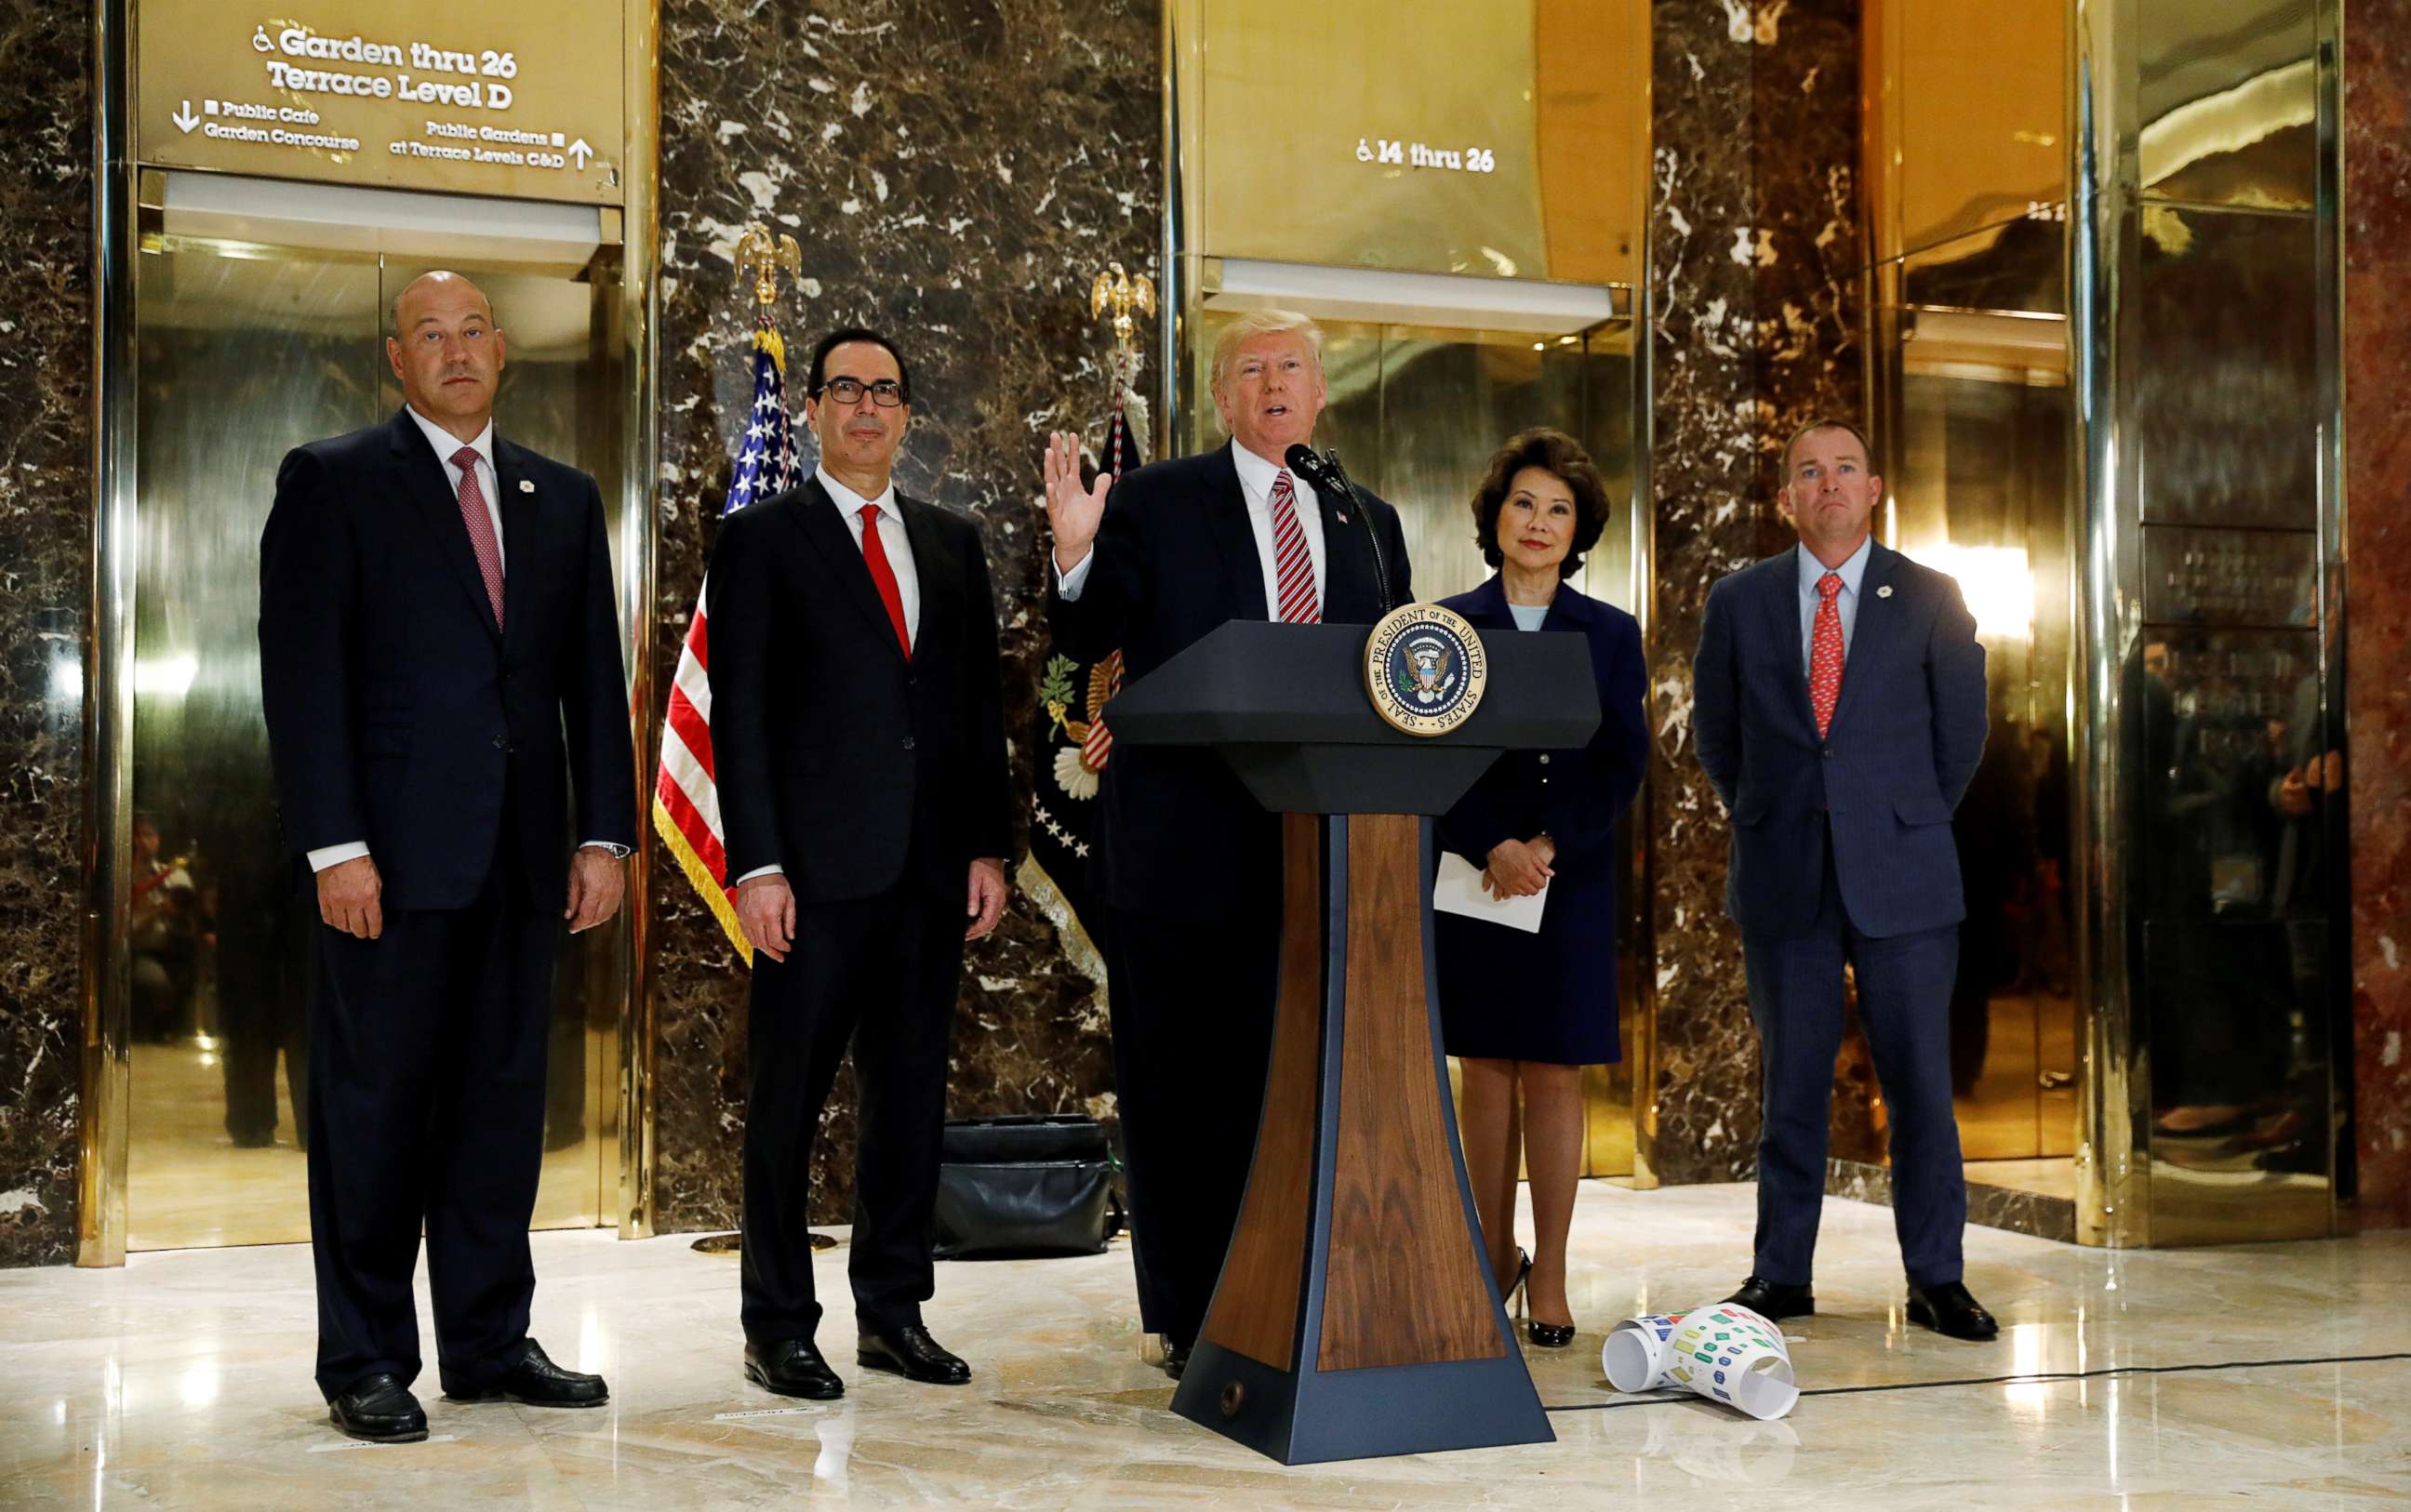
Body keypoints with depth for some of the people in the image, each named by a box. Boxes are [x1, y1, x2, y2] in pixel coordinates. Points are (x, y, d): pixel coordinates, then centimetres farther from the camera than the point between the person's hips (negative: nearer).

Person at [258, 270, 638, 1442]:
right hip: (390, 851, -4)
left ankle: (490, 1341, 19)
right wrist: (333, 846, -13)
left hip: (520, 857, 5)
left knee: (504, 1099, 9)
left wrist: (604, 833, 6)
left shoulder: (563, 498, 15)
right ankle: (363, 1361, 12)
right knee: (375, 1107, 2)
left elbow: (595, 676, 14)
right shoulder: (332, 481, 2)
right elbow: (302, 671, -6)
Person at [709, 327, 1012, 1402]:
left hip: (930, 869, 4)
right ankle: (778, 1327, 11)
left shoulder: (952, 543, 16)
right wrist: (756, 867, -11)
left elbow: (981, 701, 14)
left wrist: (988, 848, 6)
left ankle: (894, 1311, 20)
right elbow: (738, 714, -3)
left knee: (913, 1091, 9)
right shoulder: (759, 540, 2)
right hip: (818, 867, -4)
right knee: (788, 1098, 2)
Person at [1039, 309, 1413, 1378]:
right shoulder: (1153, 502, 4)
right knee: (1187, 1088, 2)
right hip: (1189, 849, -3)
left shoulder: (1366, 522, 17)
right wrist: (1073, 555, -22)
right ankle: (1193, 1320, 12)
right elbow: (1089, 640, -4)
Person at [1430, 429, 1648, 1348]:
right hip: (1470, 877, 0)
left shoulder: (1610, 635, 7)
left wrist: (1548, 844, -12)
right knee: (1485, 1072, 5)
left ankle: (1548, 1275, 6)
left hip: (1572, 879, 0)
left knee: (1554, 1074, -1)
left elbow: (1624, 764, 1)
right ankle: (1494, 1257, 17)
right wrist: (1491, 848, -14)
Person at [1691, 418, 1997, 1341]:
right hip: (1784, 881, 1)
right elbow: (1714, 734, 15)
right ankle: (1781, 1274, 15)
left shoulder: (1930, 600, 5)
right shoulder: (1738, 602, 7)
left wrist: (1908, 824, 10)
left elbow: (1961, 734, 10)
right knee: (1791, 1083, 6)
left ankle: (1936, 1280, 11)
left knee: (1920, 1082, 0)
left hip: (1901, 877, -1)